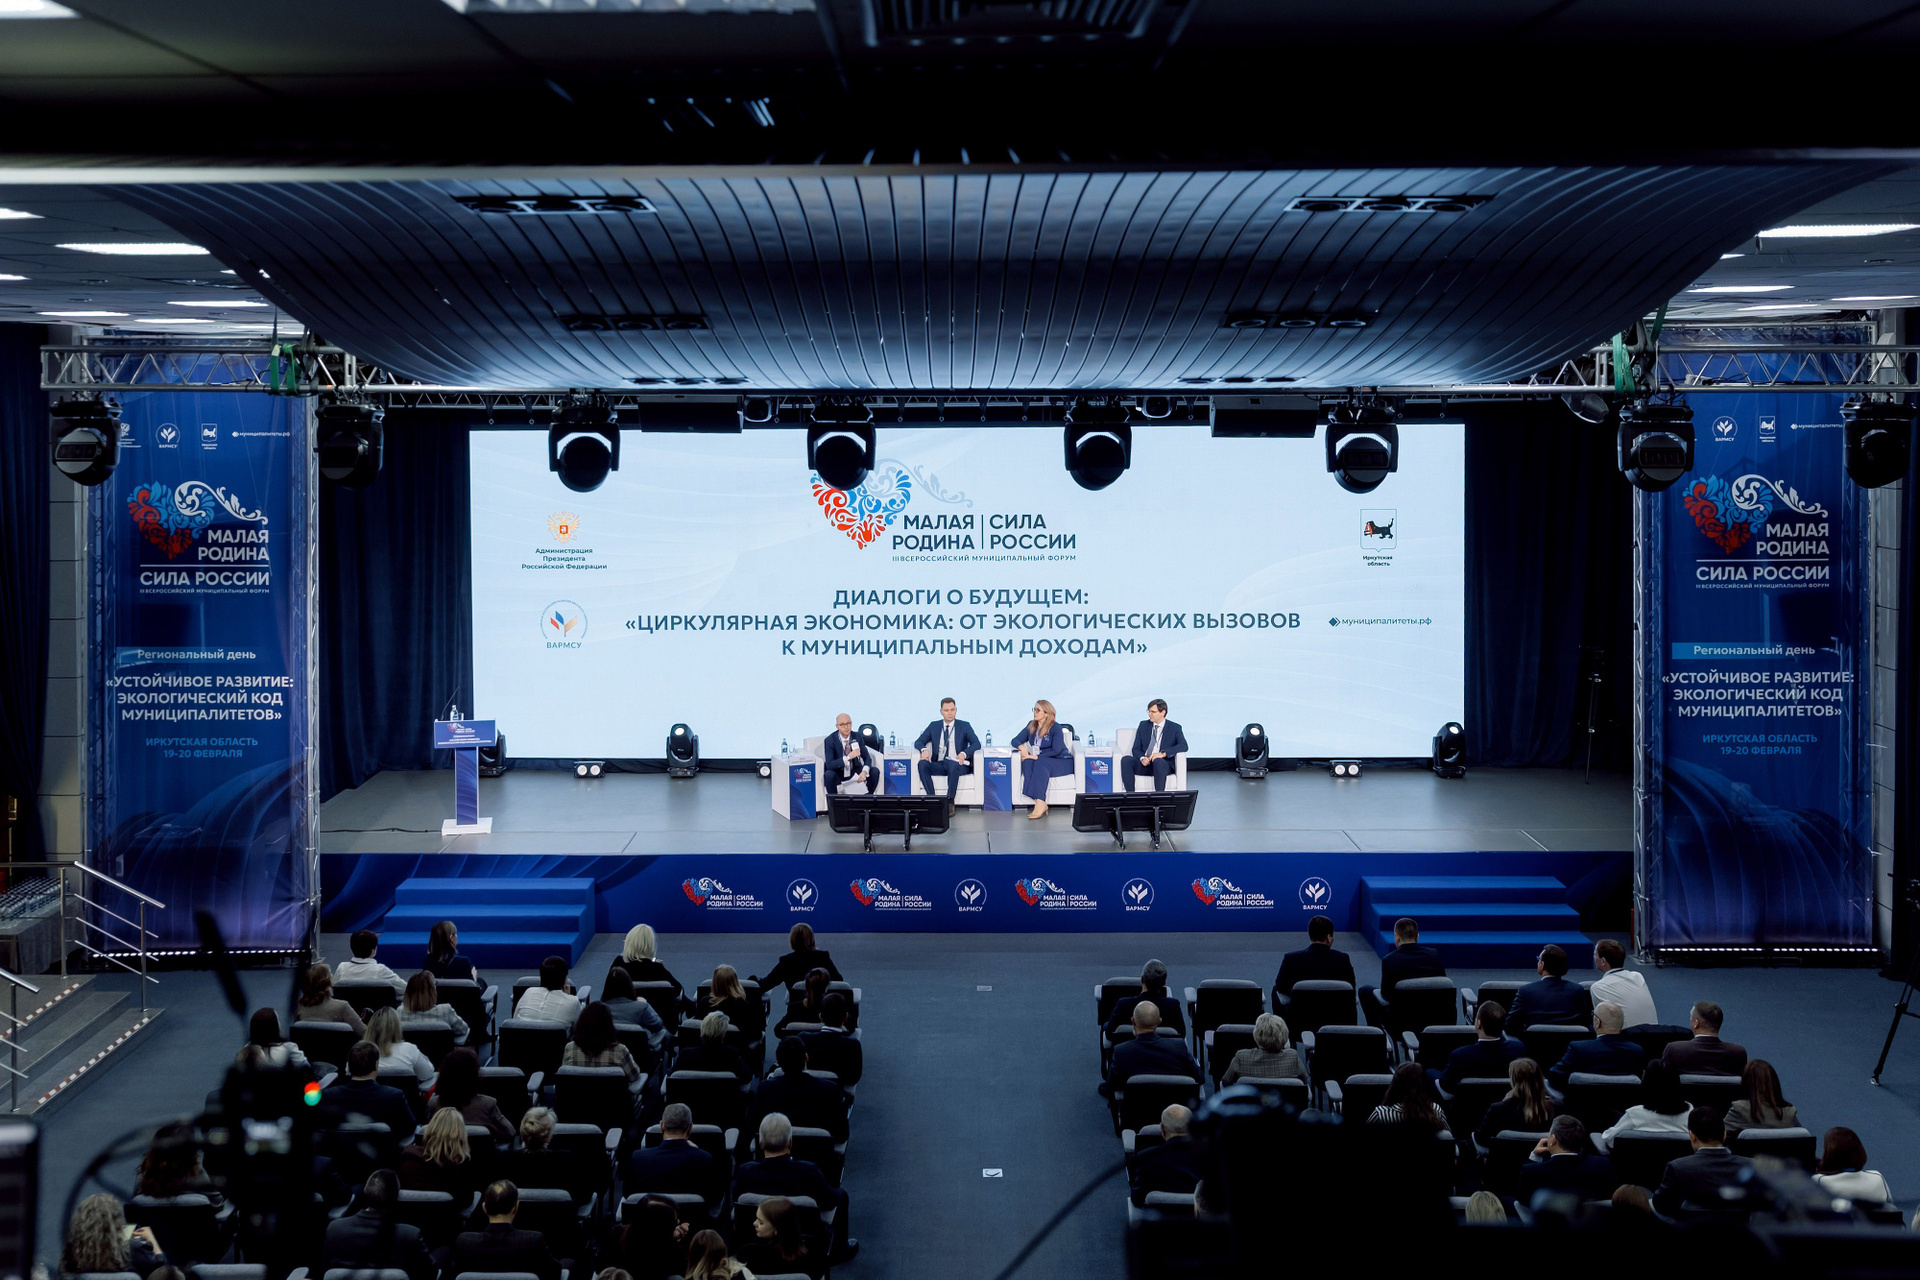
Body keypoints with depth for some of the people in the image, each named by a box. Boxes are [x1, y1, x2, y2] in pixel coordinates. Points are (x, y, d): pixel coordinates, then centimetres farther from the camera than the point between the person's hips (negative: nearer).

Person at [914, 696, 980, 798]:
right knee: (922, 763, -30)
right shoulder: (934, 726, 18)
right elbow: (918, 742, 13)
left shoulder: (964, 726, 11)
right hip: (939, 764, 3)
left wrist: (964, 754, -20)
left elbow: (976, 743, 1)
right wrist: (924, 750, -12)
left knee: (953, 766, -40)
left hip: (957, 764, -3)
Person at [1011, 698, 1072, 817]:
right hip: (1041, 761, 5)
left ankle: (1040, 803, -45)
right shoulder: (1031, 726, 10)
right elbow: (1015, 740, 14)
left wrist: (1037, 756, -23)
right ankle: (1041, 804, -40)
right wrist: (1022, 747, -10)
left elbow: (1056, 750, -18)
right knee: (1028, 762, -29)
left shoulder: (1055, 728, -9)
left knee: (1040, 763, -36)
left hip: (1061, 763, -5)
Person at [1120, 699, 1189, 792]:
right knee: (1125, 759, -27)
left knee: (1158, 761, -40)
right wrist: (1142, 758, -12)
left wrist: (1163, 753, -24)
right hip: (1144, 763, 3)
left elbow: (1183, 746, -11)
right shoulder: (1143, 725, 16)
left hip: (1163, 764, -3)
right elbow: (1136, 749, 13)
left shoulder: (1174, 728, 6)